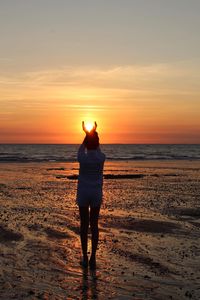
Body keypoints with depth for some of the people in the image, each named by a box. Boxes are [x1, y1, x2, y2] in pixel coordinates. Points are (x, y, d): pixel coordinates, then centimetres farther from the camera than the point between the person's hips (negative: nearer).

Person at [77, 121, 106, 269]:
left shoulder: (82, 157, -13)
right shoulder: (101, 157, -9)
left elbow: (81, 149, 12)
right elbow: (97, 149, 16)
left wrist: (87, 134, 22)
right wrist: (95, 133, 26)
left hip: (83, 193, -1)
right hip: (96, 194, 1)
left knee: (84, 225, 7)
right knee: (94, 225, 8)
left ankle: (85, 258, 12)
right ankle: (93, 258, 9)